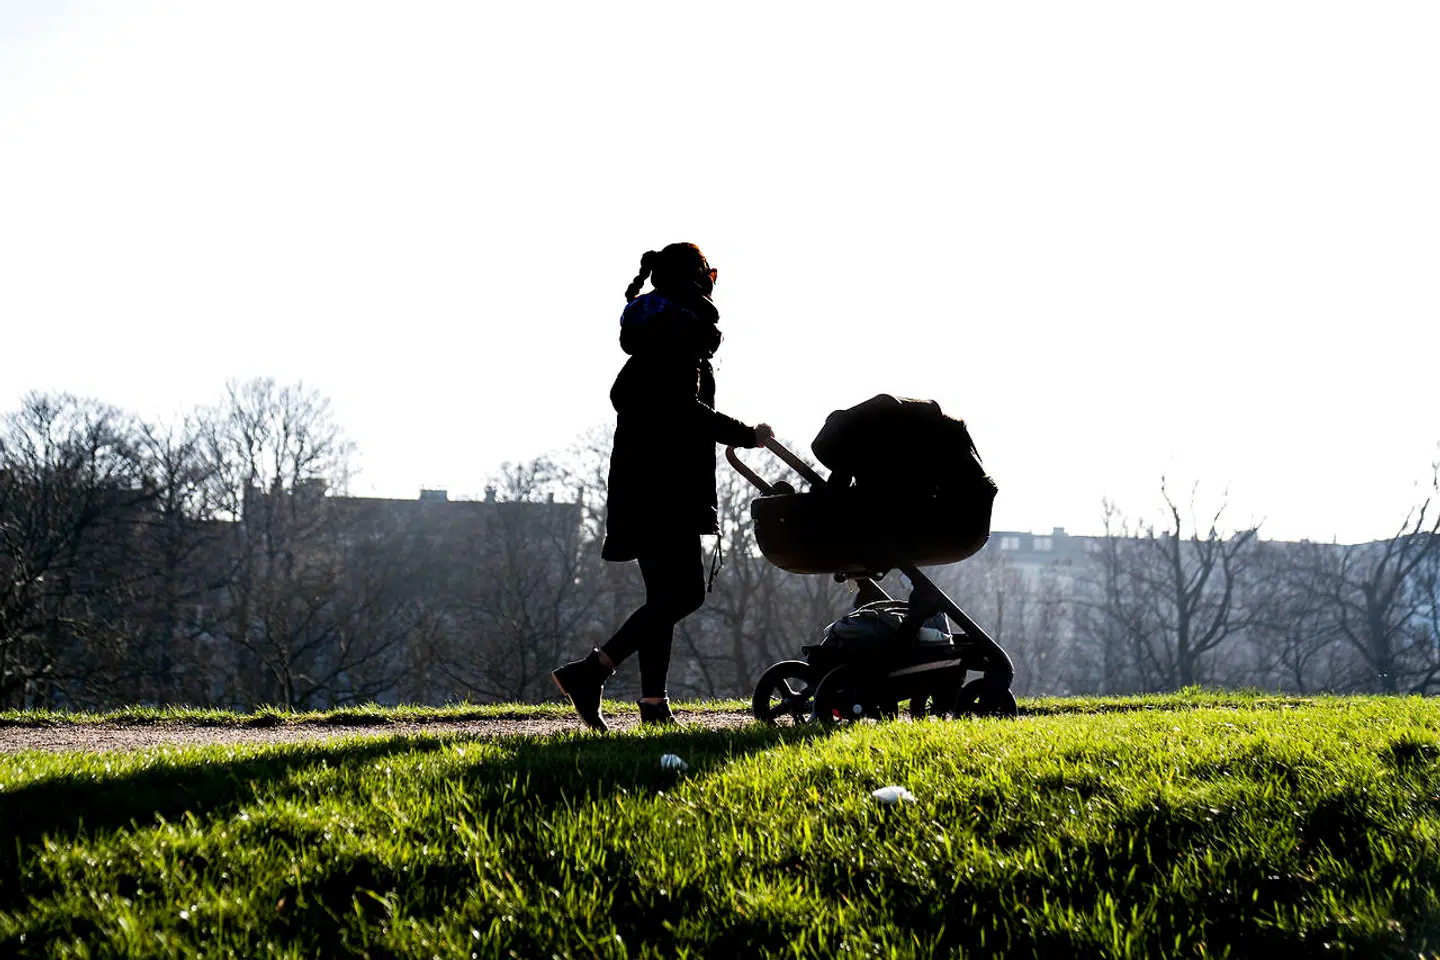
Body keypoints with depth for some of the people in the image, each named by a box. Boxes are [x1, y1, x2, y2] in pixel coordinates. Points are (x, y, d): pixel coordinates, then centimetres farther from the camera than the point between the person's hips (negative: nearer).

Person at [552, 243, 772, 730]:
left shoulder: (651, 332, 19)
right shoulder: (684, 330, -10)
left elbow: (623, 393, 24)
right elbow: (684, 407, -19)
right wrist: (746, 434, -13)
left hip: (639, 480, 10)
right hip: (667, 484, -10)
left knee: (665, 593, 10)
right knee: (683, 591, -11)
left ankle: (654, 702, 8)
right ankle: (590, 671, -17)